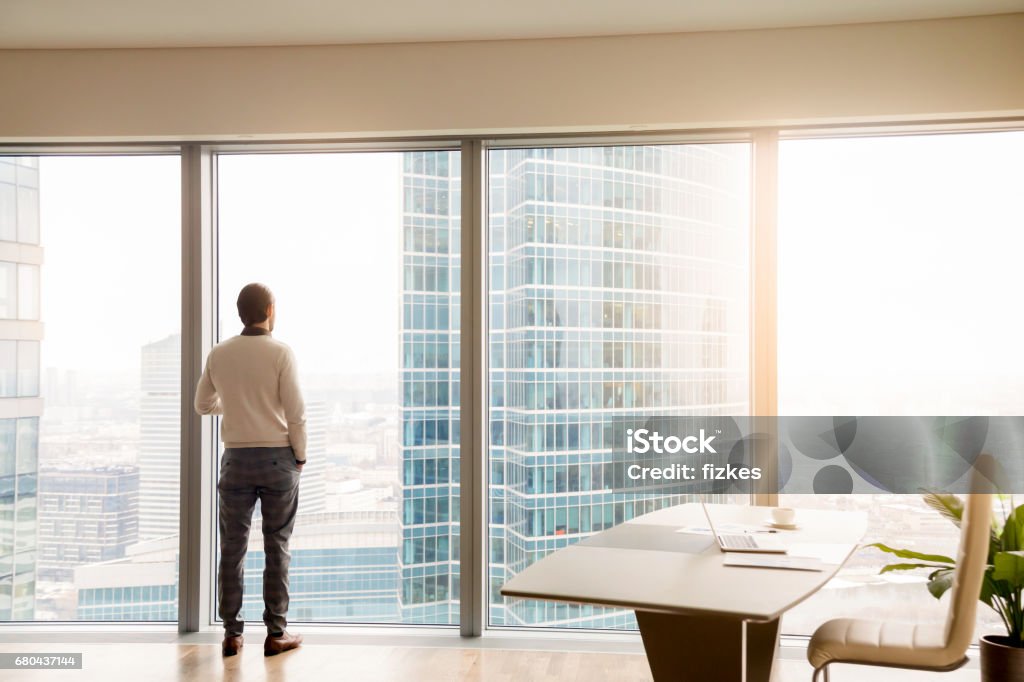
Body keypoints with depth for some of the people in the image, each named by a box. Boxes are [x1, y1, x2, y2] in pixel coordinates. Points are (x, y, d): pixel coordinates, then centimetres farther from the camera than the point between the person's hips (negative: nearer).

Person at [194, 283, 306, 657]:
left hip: (236, 458, 3)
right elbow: (296, 412, -10)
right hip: (277, 458, -3)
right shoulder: (280, 352, -9)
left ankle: (232, 633, 11)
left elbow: (203, 405, 15)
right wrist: (300, 456, 2)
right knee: (276, 546, 4)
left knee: (232, 546, 7)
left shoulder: (218, 354, 3)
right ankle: (275, 633, 8)